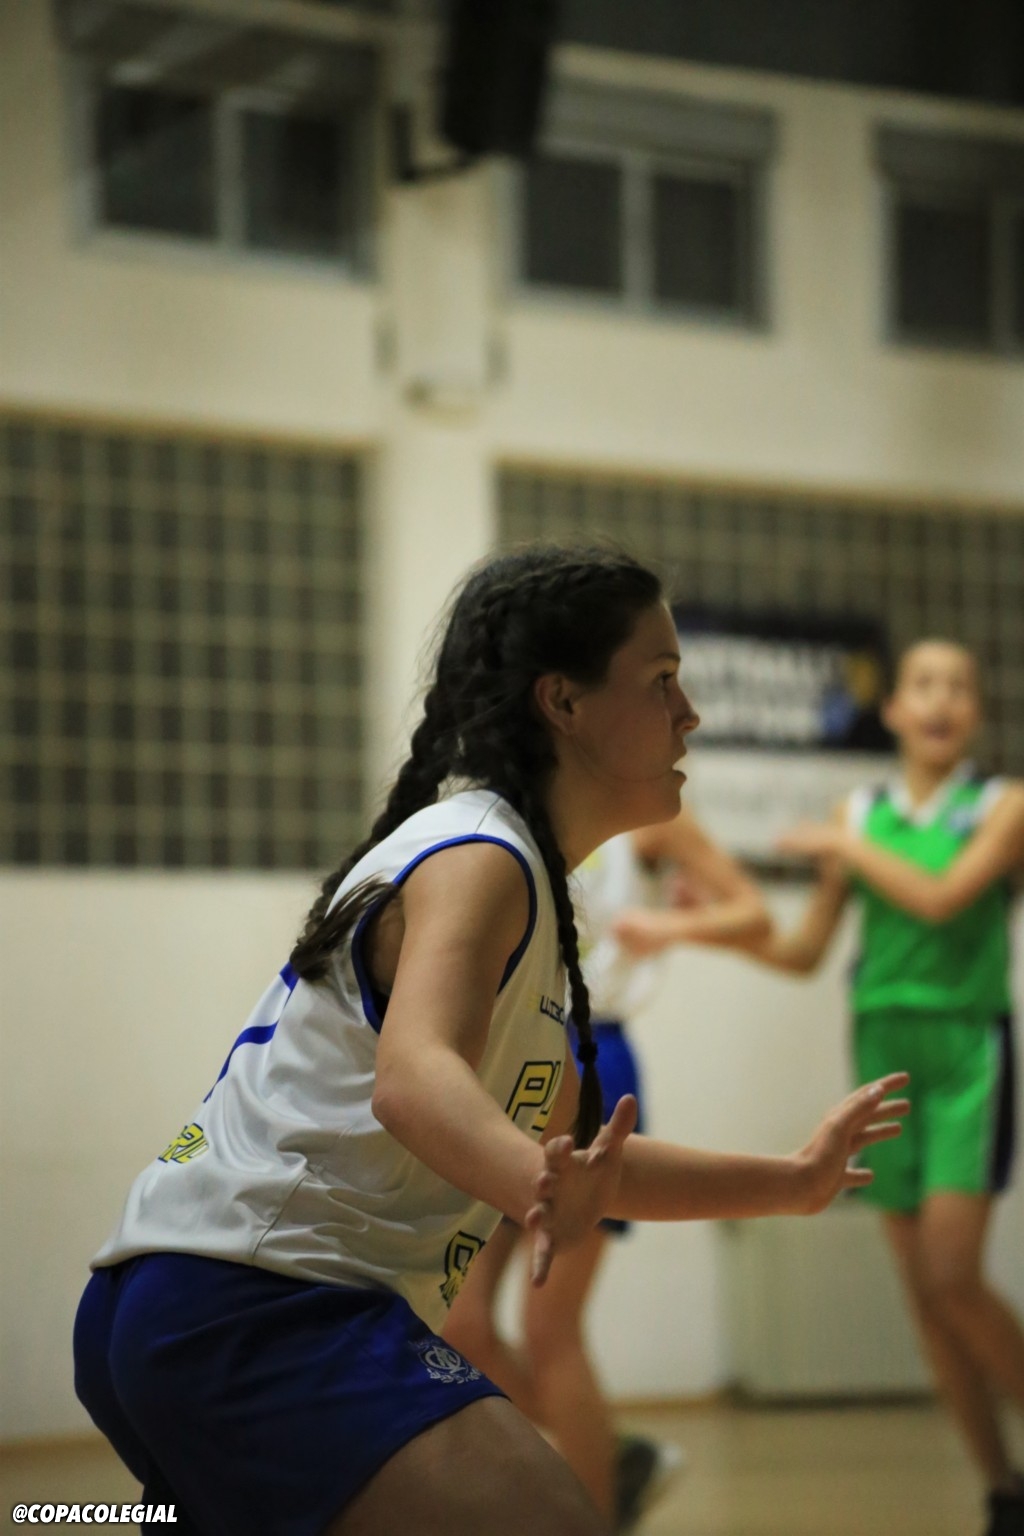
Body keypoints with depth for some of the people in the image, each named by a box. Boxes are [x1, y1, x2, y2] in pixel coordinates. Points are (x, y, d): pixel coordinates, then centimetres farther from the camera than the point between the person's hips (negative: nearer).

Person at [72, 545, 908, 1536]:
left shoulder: (527, 886, 21)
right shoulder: (476, 857, -9)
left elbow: (573, 1150, 29)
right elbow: (415, 1075, -29)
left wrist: (791, 1182, 29)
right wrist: (543, 1186, -48)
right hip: (256, 1304, -11)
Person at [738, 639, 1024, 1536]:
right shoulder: (862, 812, 10)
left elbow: (941, 898, -17)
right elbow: (804, 951, 13)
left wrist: (849, 849, -7)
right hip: (884, 1048, 4)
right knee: (924, 1292, 1)